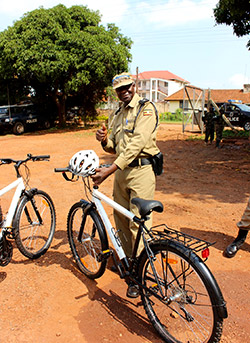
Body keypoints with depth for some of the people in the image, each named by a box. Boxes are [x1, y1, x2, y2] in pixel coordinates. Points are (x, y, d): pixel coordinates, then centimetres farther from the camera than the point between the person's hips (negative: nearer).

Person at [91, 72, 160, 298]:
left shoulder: (146, 109, -9)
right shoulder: (119, 114, 17)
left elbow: (136, 144, -22)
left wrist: (109, 170, -28)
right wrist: (105, 141, -7)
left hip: (141, 171, -8)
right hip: (121, 171, 8)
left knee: (138, 224, -5)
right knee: (121, 218, 16)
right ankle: (128, 258, 36)